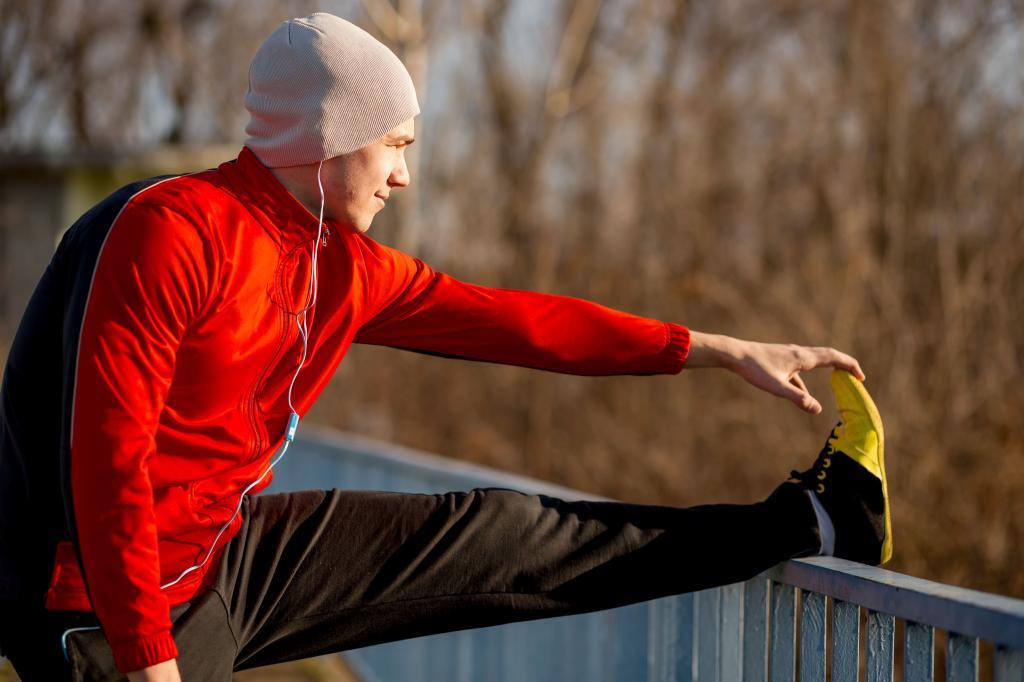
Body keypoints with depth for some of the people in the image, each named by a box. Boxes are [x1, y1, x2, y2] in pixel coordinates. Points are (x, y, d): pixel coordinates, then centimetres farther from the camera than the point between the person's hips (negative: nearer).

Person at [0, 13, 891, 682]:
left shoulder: (345, 268, 5)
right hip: (121, 602, -9)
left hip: (233, 552, 9)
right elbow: (108, 453, -28)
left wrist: (723, 351, 16)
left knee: (493, 536, 10)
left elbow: (513, 321, 12)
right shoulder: (172, 229, -24)